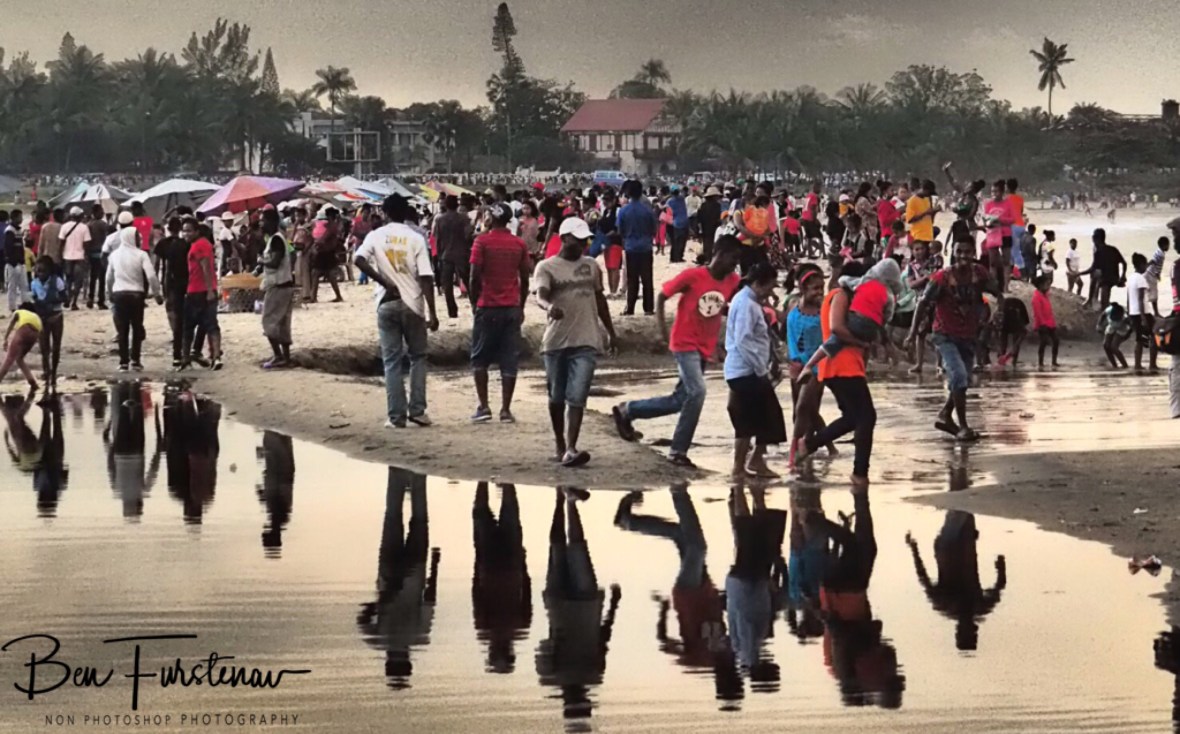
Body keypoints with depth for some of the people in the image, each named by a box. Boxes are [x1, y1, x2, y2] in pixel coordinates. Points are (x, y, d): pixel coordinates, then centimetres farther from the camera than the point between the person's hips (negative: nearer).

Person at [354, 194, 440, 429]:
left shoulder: (376, 236, -1)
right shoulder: (416, 238, -4)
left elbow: (359, 260, -18)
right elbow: (425, 277, -9)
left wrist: (384, 283, -10)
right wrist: (432, 313, -8)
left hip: (387, 304, 1)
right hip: (412, 303, -1)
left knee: (392, 361, 5)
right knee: (418, 357, 14)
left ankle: (396, 416, 2)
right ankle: (417, 410, 6)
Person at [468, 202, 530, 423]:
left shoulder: (482, 241, -7)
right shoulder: (519, 244, 4)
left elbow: (475, 276, -10)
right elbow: (525, 279, 6)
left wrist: (475, 301, 4)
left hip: (488, 307, -3)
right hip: (512, 308, 3)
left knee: (480, 359, 9)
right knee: (509, 361, 4)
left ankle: (483, 407, 1)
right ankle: (505, 409, 0)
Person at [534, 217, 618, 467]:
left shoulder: (591, 266, 12)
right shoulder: (547, 267, -2)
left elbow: (599, 298, 23)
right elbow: (541, 296, -19)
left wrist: (610, 331, 24)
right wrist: (550, 306, -42)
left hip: (585, 342, 2)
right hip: (556, 341, -1)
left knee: (577, 397, -11)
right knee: (556, 397, 10)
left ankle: (570, 449, -19)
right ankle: (560, 445, 26)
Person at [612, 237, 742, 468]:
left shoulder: (732, 281, 2)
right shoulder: (692, 276, -13)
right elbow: (662, 296, -4)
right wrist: (661, 325, -12)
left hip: (705, 350, 7)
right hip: (685, 345, -7)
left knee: (680, 400, 9)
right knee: (697, 392, -20)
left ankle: (627, 410, 28)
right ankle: (679, 451, -8)